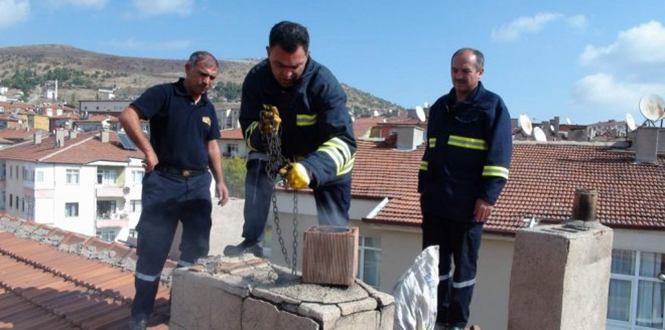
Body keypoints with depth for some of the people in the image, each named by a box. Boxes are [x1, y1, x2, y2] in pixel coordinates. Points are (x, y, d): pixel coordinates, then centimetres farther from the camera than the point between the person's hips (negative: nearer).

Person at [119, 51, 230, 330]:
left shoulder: (208, 108, 14)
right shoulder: (163, 94, -5)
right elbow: (128, 116, -15)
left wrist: (220, 180, 12)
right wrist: (149, 151, -17)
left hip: (198, 184, 6)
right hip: (163, 181, -5)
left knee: (197, 247, 7)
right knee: (152, 247, 0)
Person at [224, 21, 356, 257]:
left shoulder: (324, 83, -34)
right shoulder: (256, 79, -23)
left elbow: (343, 142, -41)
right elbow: (248, 129, -21)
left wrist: (310, 169, -59)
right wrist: (262, 133, -46)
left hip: (327, 160, -2)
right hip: (279, 149, 3)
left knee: (335, 228, -2)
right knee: (257, 166, -25)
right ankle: (252, 242, -15)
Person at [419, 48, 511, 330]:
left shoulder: (492, 106, -2)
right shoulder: (440, 106, 15)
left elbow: (499, 155, -9)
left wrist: (488, 196, -15)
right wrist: (423, 186, 16)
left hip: (467, 204, -5)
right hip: (435, 201, 6)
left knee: (464, 263, 5)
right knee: (434, 259, 10)